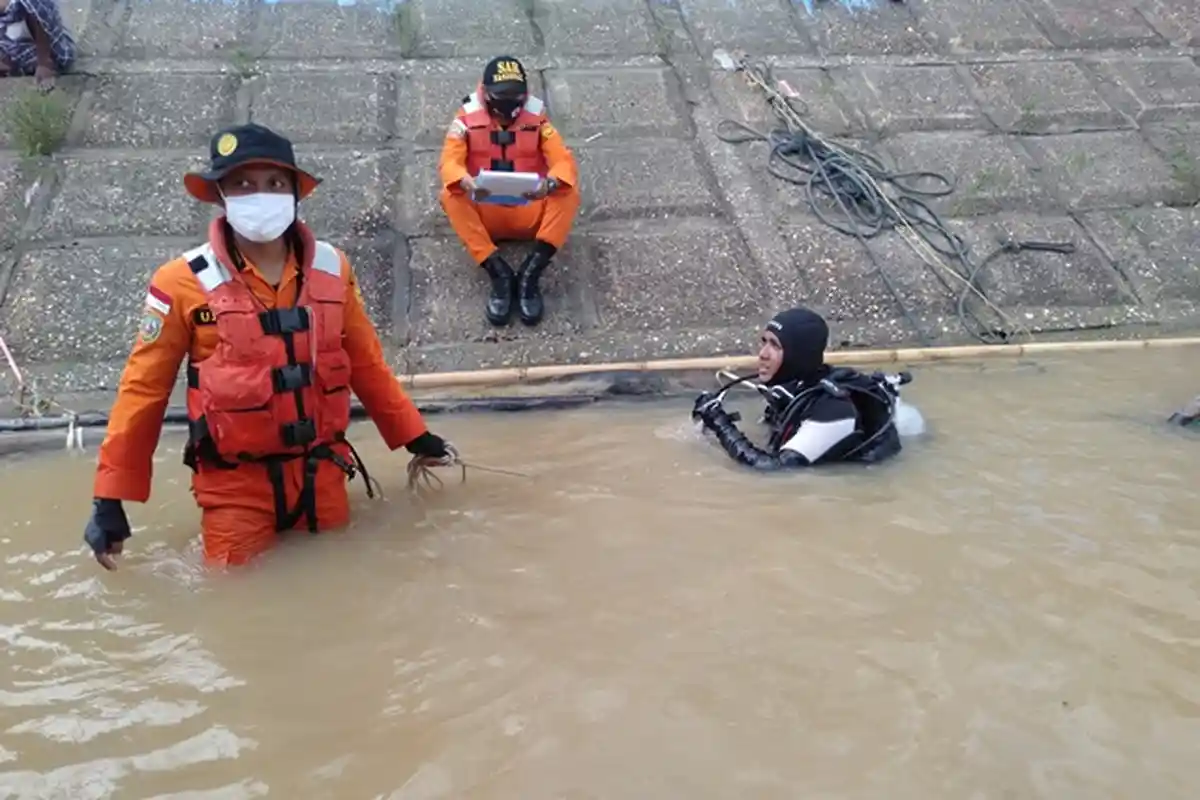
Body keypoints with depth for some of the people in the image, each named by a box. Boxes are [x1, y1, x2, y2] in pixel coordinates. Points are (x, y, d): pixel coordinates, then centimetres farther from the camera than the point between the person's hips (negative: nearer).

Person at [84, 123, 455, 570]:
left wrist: (414, 436, 13)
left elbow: (365, 363, 10)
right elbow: (143, 389, -7)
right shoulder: (185, 282, -11)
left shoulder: (330, 268, 0)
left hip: (320, 472, 4)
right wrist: (111, 497, -8)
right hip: (235, 484, -3)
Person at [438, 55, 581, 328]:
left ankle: (530, 273, -34)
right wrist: (467, 183, -40)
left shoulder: (537, 117, -1)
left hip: (530, 214, 0)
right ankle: (499, 273, -35)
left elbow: (564, 160, -12)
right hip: (484, 214, 0)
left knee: (569, 192, -27)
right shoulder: (468, 117, -3)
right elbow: (449, 161, -15)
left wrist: (550, 183, -37)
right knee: (450, 197, -29)